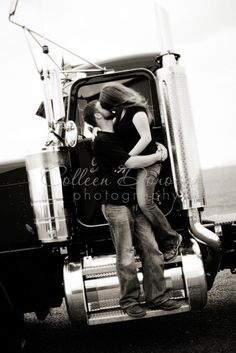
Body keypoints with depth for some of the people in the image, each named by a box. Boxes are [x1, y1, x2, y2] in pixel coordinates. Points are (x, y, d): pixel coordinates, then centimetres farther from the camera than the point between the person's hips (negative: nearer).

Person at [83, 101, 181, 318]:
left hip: (136, 203, 7)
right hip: (116, 205, -7)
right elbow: (131, 162, -17)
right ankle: (130, 301, 11)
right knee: (126, 256, -2)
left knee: (151, 249, 3)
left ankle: (157, 296, 10)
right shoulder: (102, 141, -10)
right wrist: (159, 155, -5)